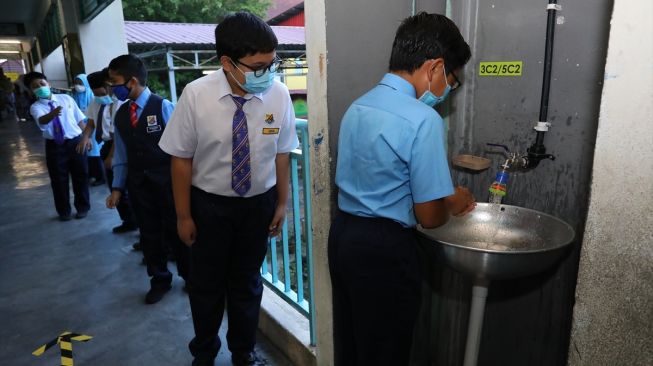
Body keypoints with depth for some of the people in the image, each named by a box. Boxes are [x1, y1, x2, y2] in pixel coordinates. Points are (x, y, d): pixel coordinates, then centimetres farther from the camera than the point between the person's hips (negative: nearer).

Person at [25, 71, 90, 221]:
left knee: (80, 176, 10)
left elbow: (79, 119, 8)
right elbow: (41, 120, -25)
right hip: (54, 145, -1)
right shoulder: (36, 107, -2)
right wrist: (53, 114, -47)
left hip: (75, 142, 1)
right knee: (59, 180, 7)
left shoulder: (66, 98, 5)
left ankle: (82, 207, 29)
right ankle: (64, 211, 26)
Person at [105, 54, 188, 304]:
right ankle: (159, 279, 33)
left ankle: (190, 276, 30)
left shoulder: (163, 107, -12)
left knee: (176, 230, 8)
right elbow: (121, 156, 9)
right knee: (149, 233, 14)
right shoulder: (120, 115, 6)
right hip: (138, 184, 5)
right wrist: (117, 187, 5)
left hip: (167, 180, -5)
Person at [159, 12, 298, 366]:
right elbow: (182, 159, -10)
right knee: (206, 284, 17)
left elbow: (281, 154, -4)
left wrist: (281, 203, 3)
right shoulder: (196, 95, -19)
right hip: (209, 204, -1)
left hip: (259, 204, 1)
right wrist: (183, 216, -5)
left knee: (247, 282, 19)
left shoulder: (278, 94, -15)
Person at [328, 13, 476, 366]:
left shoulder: (358, 106, 6)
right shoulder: (422, 119, -20)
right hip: (385, 249, -8)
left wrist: (443, 198, 15)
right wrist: (454, 203, 6)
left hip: (342, 234, 8)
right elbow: (429, 216, -17)